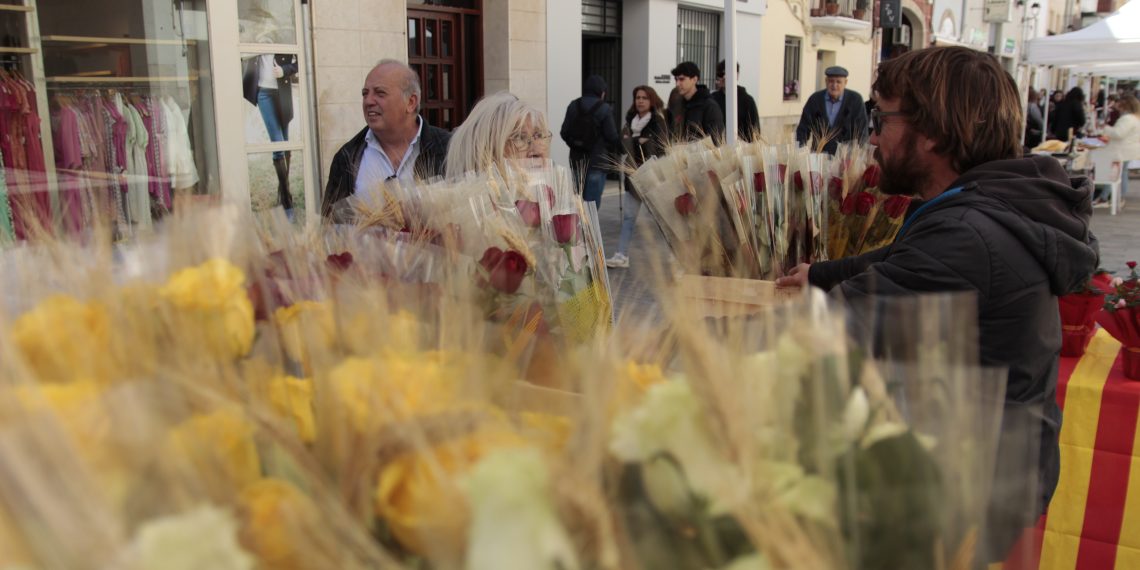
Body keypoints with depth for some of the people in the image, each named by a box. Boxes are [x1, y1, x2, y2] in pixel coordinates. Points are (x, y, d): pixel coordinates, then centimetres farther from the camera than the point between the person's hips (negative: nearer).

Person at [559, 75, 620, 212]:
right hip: (597, 160, -5)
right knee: (592, 202, -1)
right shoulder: (604, 109, -11)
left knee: (578, 199, 16)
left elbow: (564, 133, 1)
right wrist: (621, 141, 13)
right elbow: (612, 137, -9)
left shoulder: (573, 106, 1)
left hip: (577, 159, 5)